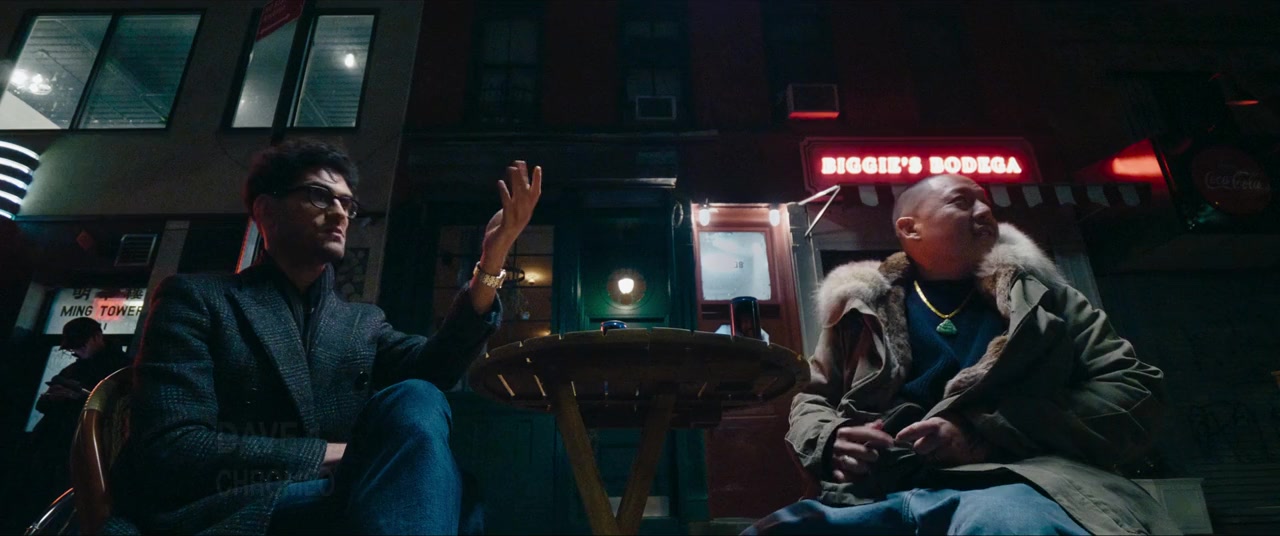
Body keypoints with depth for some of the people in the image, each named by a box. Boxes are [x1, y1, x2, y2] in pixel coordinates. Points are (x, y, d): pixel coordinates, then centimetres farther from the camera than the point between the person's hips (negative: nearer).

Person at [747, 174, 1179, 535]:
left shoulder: (1040, 293, 18)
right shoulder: (861, 307, 19)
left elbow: (1135, 391, 7)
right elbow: (810, 402, 24)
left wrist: (989, 433, -9)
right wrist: (831, 441, -2)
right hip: (872, 497, 3)